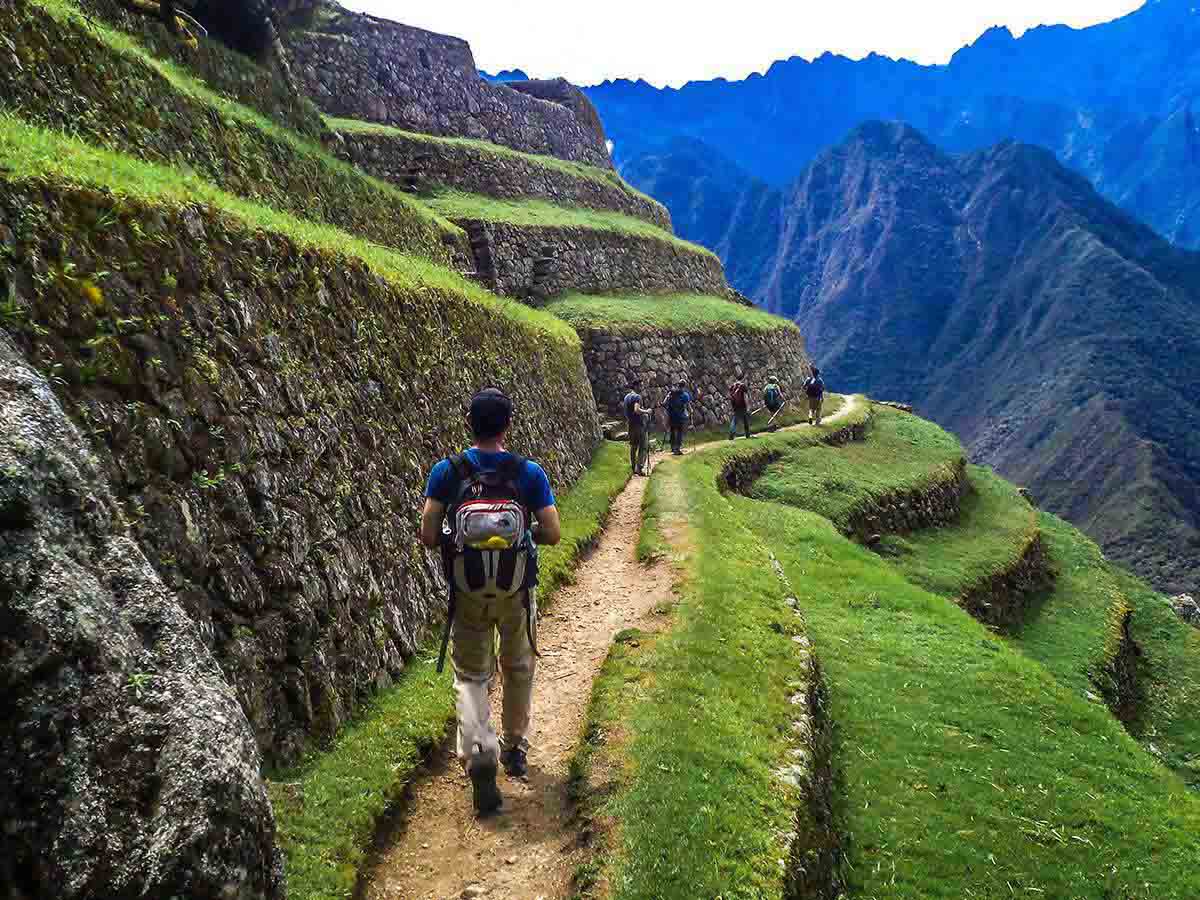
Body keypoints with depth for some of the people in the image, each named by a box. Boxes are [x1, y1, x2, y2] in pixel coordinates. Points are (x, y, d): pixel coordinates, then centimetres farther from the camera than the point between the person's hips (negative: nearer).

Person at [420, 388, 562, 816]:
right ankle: (515, 748, 36)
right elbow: (552, 534, -9)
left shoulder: (446, 471, -9)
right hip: (516, 591, 1)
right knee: (518, 668, 23)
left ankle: (479, 753, -11)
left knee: (470, 675, 12)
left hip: (467, 592, 0)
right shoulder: (529, 472, -9)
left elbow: (428, 535, -11)